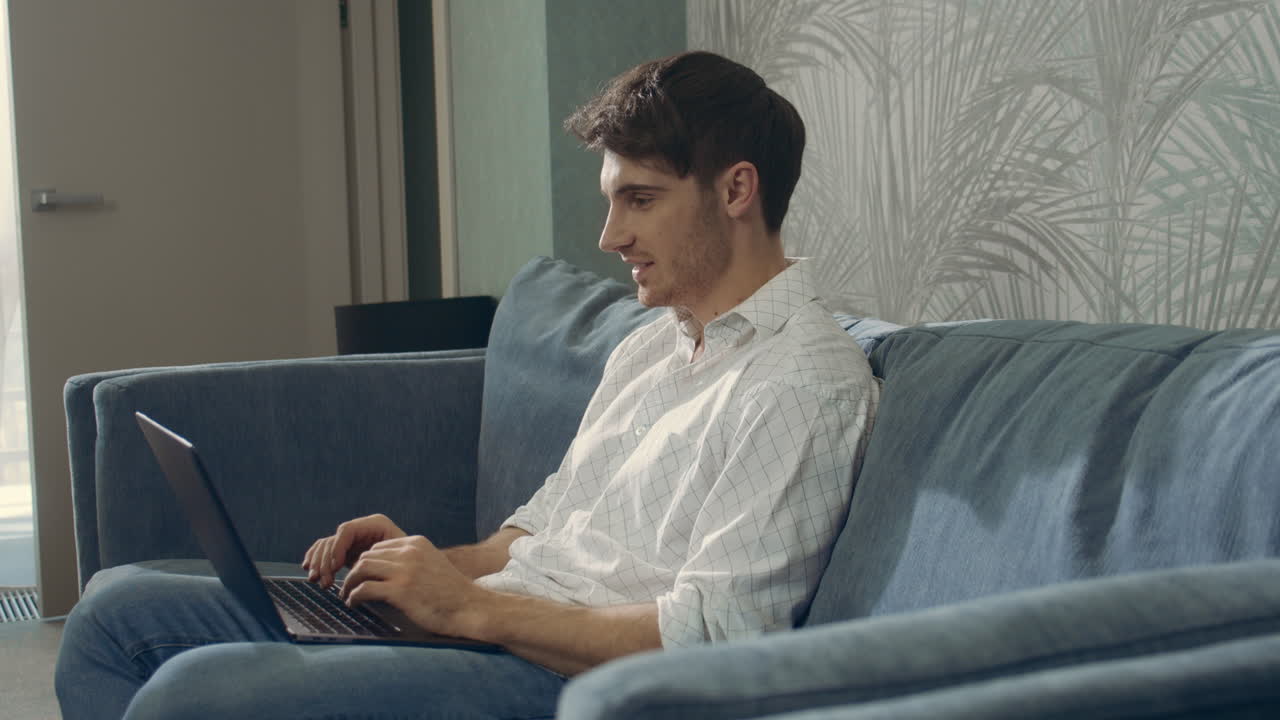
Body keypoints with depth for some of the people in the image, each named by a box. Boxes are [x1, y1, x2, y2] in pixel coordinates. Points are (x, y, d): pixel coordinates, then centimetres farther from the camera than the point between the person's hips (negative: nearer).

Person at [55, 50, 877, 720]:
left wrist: (470, 604, -17)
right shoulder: (650, 348, 21)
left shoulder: (808, 382, -11)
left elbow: (712, 637, -20)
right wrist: (438, 565, 6)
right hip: (488, 625, 10)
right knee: (119, 611, 7)